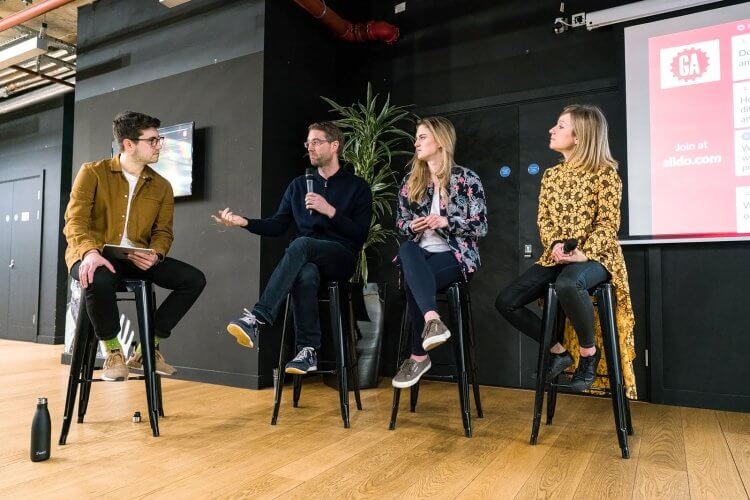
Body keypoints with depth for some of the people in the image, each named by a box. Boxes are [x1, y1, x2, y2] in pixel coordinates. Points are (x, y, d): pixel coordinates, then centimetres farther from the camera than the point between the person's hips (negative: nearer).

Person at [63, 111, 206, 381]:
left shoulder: (161, 186, 9)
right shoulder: (93, 173, -1)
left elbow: (163, 232, 6)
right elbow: (75, 220, -9)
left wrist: (155, 255, -18)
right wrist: (90, 251, -30)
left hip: (138, 258, 4)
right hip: (94, 257, -4)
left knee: (194, 279, -16)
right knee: (99, 280, -41)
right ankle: (113, 351, -11)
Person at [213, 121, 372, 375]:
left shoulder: (357, 187, 6)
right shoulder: (299, 185, 17)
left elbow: (360, 235, -3)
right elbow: (277, 225, 12)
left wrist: (330, 211, -15)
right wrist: (245, 222, -5)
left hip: (341, 259, -2)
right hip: (306, 259, 3)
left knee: (301, 243, -36)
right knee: (305, 275, -37)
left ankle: (257, 318, -42)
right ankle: (308, 351, -27)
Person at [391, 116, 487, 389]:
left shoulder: (467, 179, 0)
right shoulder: (410, 181, 14)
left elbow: (481, 226, -3)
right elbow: (400, 221, 18)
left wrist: (447, 221, -18)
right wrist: (412, 226, -6)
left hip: (456, 254, -3)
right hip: (420, 253, 4)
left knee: (412, 282, -32)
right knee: (407, 250, -34)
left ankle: (418, 356, -20)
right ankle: (432, 320, -48)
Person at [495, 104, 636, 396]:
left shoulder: (604, 172, -4)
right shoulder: (551, 175, 12)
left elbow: (608, 223, -10)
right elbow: (544, 220, 6)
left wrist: (582, 254, -25)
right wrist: (554, 245, -15)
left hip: (594, 256, -6)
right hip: (556, 257, 6)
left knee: (567, 284, -42)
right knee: (506, 301, -10)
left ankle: (588, 351, -13)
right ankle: (558, 351, 8)